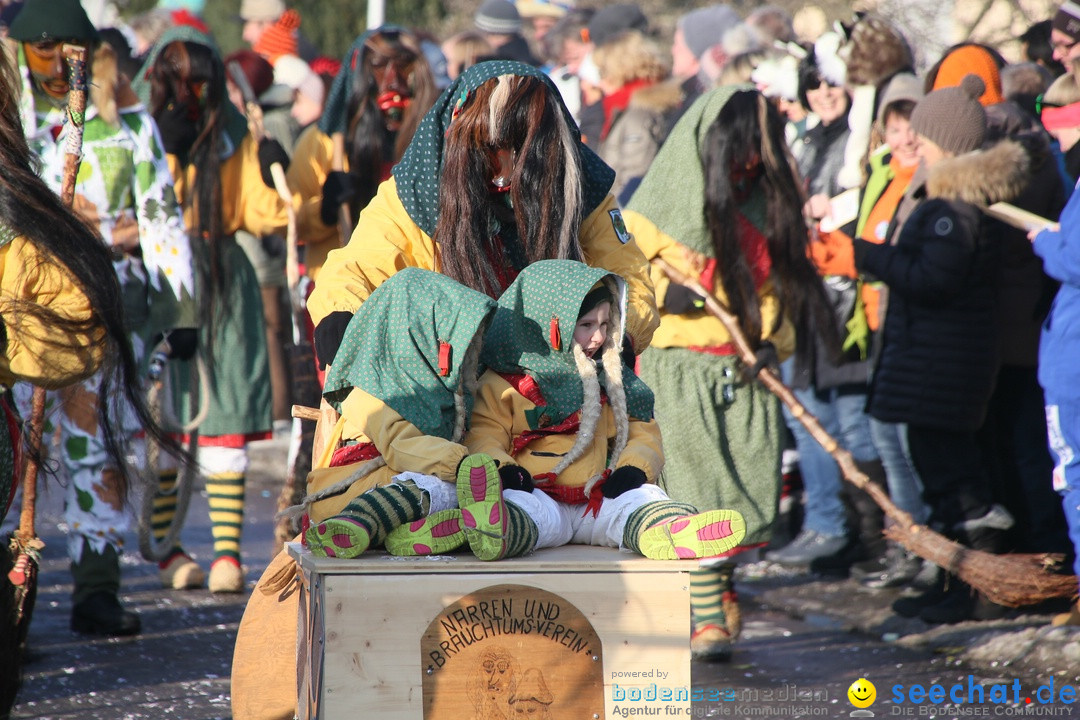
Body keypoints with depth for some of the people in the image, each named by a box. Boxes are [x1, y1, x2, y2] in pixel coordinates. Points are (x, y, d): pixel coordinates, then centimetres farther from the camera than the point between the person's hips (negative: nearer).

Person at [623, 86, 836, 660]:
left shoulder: (765, 201, 10)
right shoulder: (667, 198, -6)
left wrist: (772, 336, 0)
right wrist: (663, 292, -20)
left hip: (746, 370, 5)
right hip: (681, 364, -5)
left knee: (752, 485, 3)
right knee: (693, 487, -7)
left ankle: (719, 581, 27)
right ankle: (706, 614, 0)